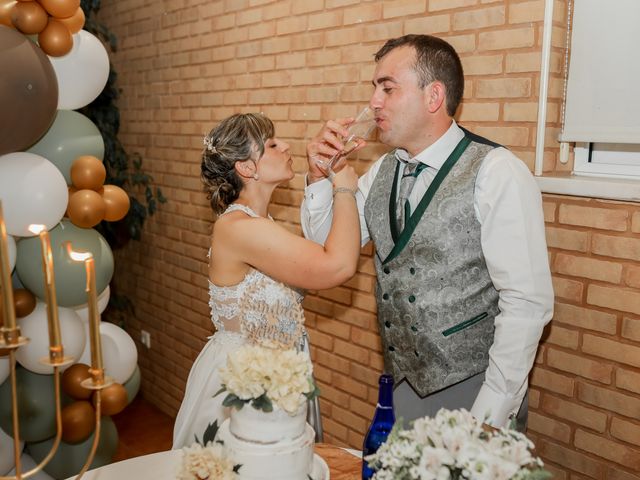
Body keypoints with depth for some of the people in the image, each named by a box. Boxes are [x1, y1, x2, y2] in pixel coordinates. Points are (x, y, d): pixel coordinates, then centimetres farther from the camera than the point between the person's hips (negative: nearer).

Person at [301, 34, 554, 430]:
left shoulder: (497, 173, -18)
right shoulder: (382, 171, 3)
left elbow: (527, 304, -19)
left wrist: (490, 418, -18)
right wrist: (320, 178, -6)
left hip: (473, 394, -6)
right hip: (404, 385, 6)